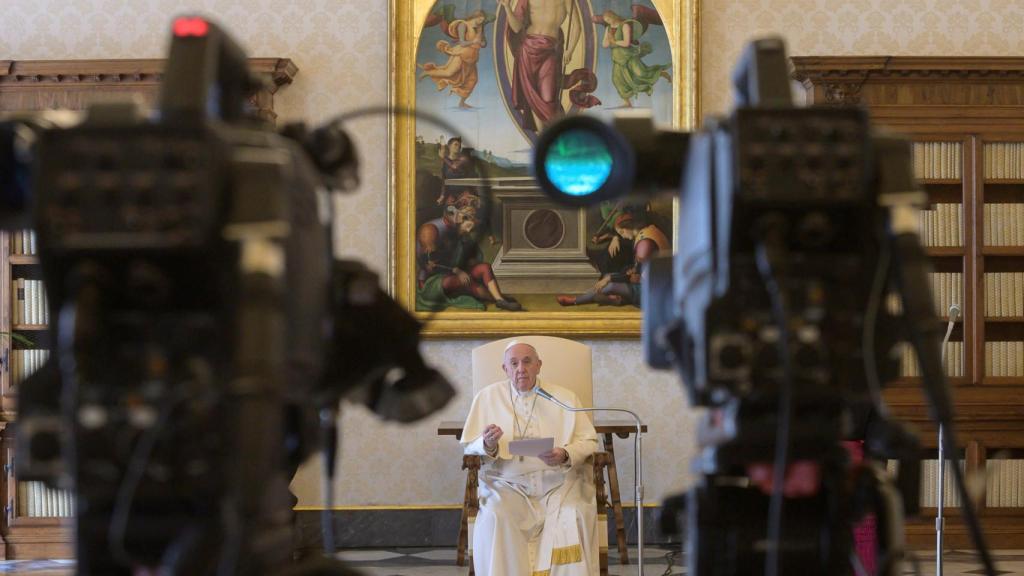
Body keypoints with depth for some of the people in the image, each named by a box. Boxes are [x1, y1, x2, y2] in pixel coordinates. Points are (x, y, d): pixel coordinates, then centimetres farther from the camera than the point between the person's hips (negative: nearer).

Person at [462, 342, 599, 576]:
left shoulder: (565, 398, 11)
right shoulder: (488, 397, 10)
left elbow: (588, 442, 5)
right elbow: (469, 445, 8)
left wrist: (565, 455, -16)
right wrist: (487, 445, -16)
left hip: (558, 483, 0)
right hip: (509, 485, 0)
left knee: (573, 518, -29)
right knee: (495, 518, -30)